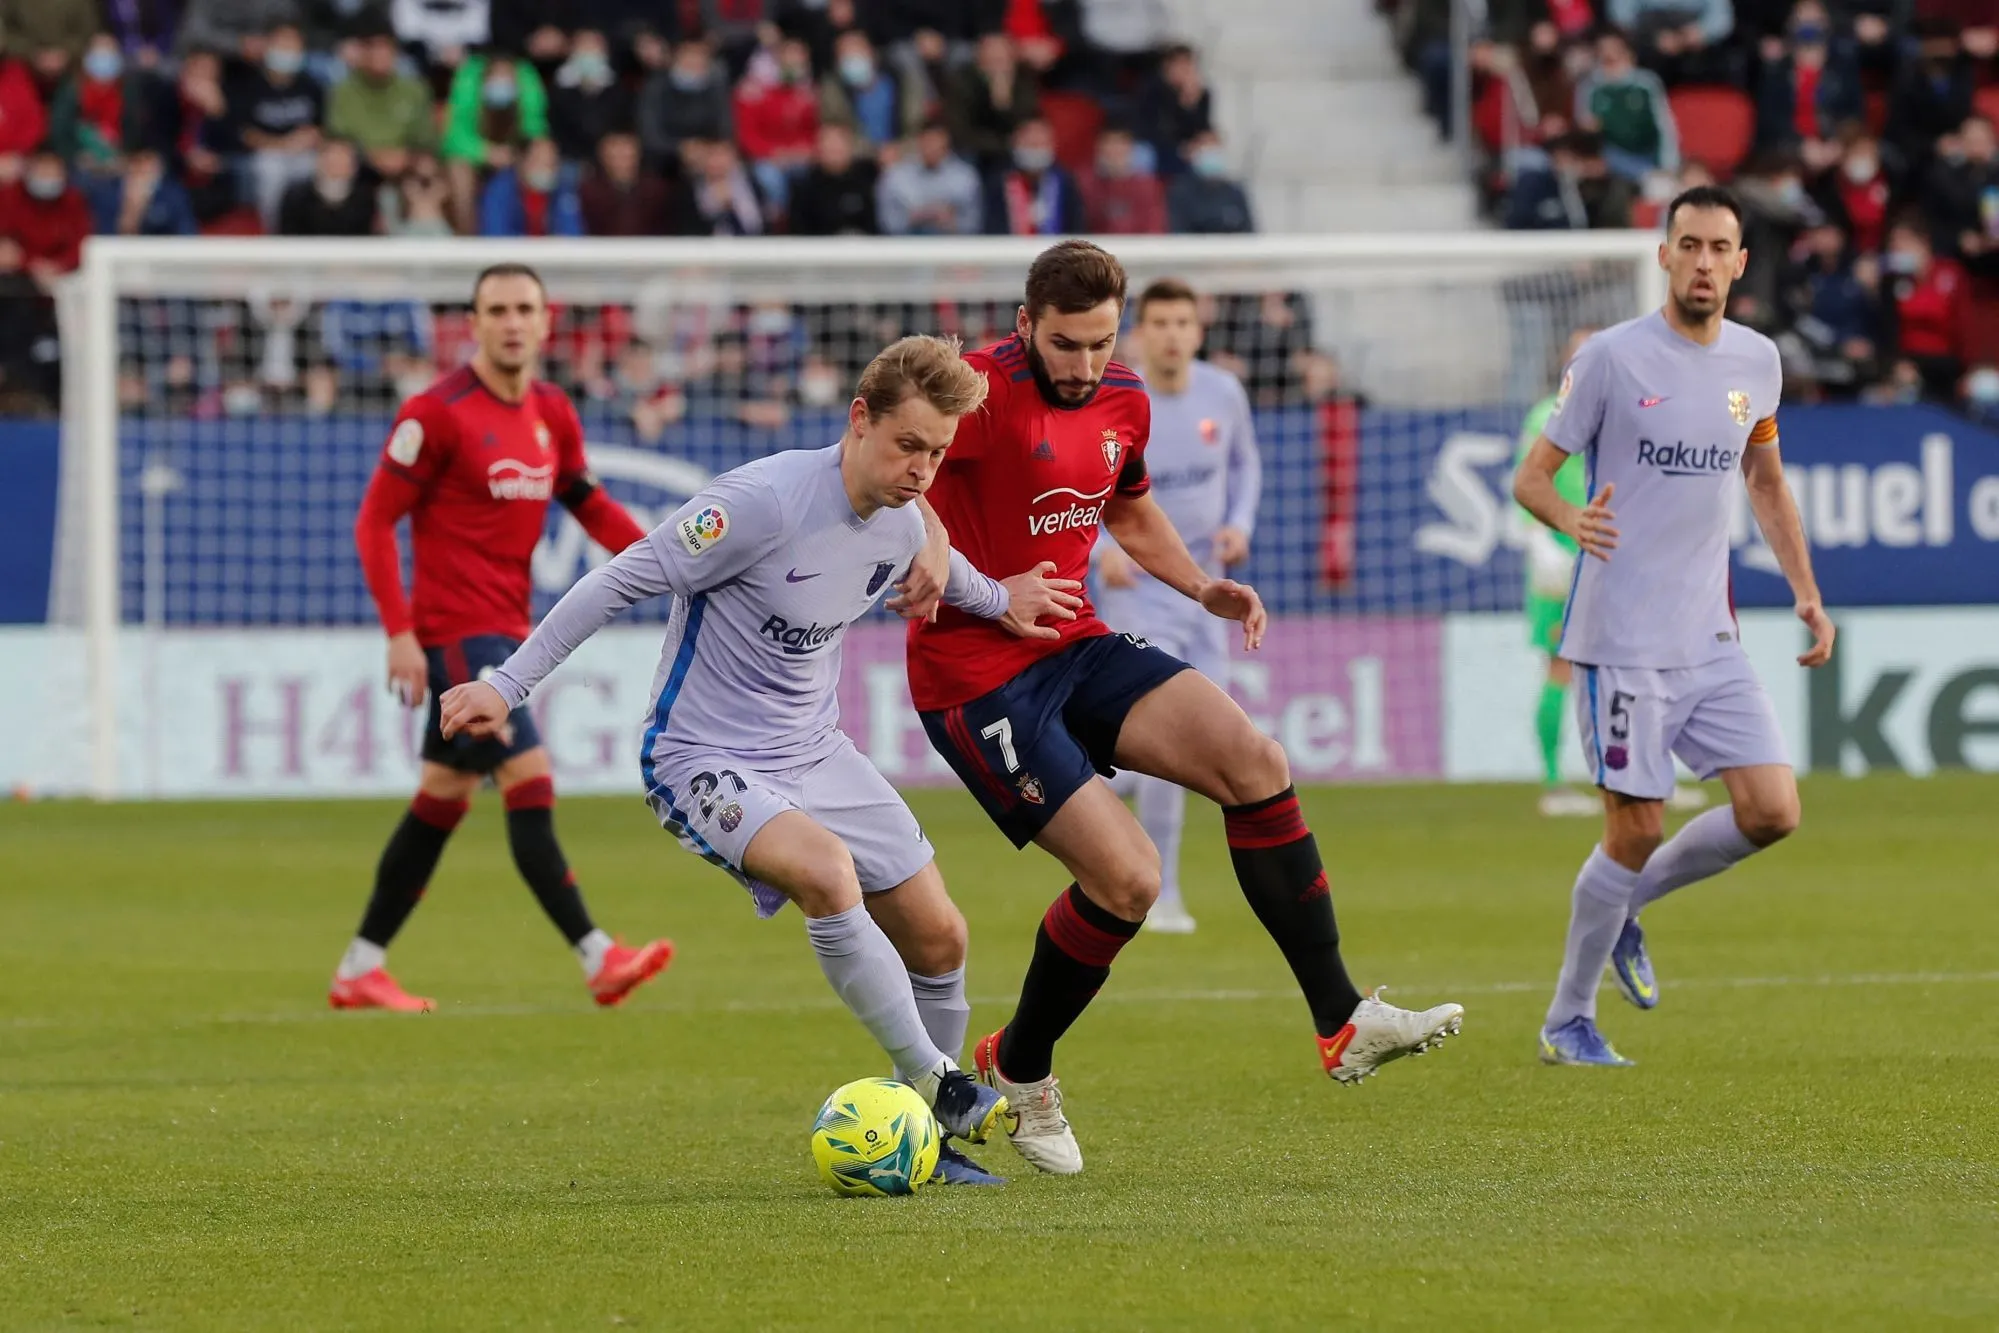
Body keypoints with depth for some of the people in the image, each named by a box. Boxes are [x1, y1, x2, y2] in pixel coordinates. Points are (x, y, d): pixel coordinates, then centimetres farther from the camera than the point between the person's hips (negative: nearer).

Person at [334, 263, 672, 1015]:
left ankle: (360, 970, 19)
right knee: (529, 783, -15)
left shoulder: (553, 414, 10)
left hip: (505, 629, 8)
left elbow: (588, 504, 21)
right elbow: (376, 521, -11)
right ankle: (598, 960, -19)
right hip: (456, 634, -8)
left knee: (442, 803, 12)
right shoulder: (438, 414, -12)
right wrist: (400, 632, -17)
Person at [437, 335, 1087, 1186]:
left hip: (816, 755, 8)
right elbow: (624, 580, -20)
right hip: (703, 762, -8)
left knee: (938, 937, 5)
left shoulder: (903, 527, -2)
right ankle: (935, 1082, -23)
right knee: (826, 868, -34)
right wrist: (506, 687, -20)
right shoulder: (764, 501, -26)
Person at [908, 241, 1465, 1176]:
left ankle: (1342, 1023, -6)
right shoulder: (984, 394, -18)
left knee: (1253, 763, -11)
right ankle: (1016, 1070, 11)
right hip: (977, 675, -8)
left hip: (1077, 649, 8)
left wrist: (1201, 589, 11)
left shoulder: (1121, 402, 8)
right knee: (1127, 876, -15)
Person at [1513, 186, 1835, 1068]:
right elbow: (1531, 477, -5)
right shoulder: (1612, 358, -8)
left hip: (1710, 639, 6)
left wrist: (1805, 591, 16)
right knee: (1637, 828, -5)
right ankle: (1567, 1022, 12)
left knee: (1772, 811, -4)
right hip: (1622, 641, -6)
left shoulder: (1757, 362, 8)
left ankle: (1627, 903, 20)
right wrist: (1571, 521, -27)